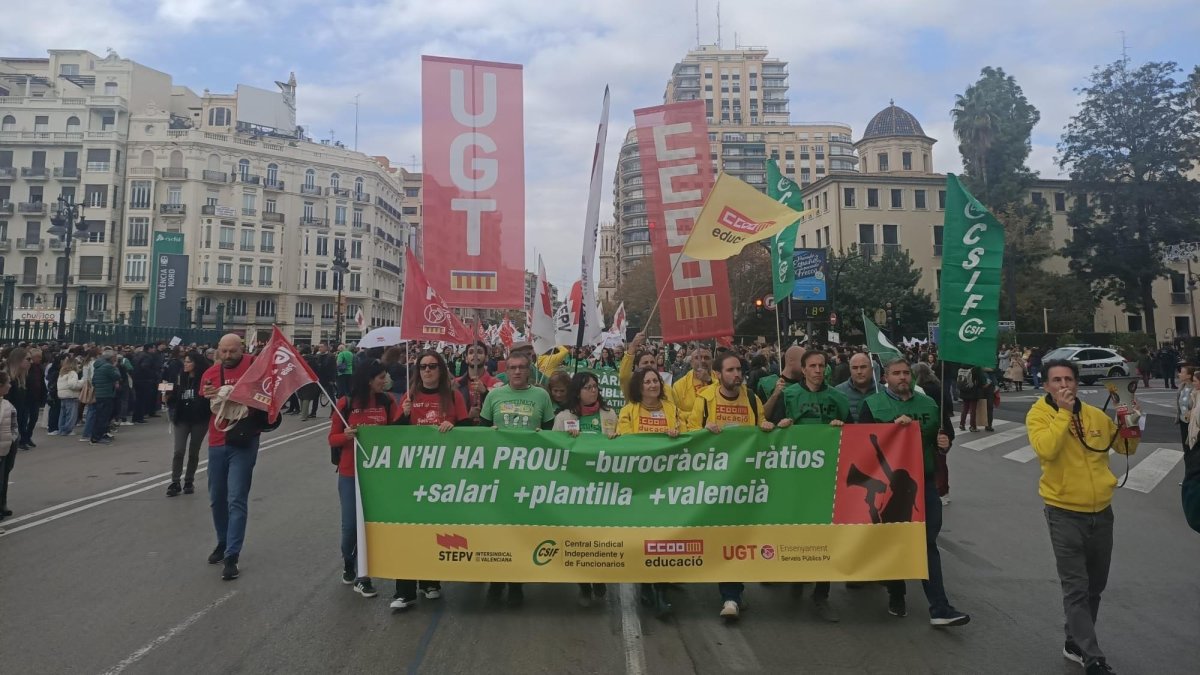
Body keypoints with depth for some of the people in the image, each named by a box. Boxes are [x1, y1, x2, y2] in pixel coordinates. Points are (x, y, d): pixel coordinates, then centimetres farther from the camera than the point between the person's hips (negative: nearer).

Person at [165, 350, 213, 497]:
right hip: (182, 419, 2)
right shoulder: (180, 377, 5)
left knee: (193, 452, 9)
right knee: (178, 451, -6)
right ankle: (175, 483, 4)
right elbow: (175, 398, 9)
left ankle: (189, 481, 23)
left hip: (200, 420, -2)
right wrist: (168, 397, -11)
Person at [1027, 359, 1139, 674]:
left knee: (1095, 586, 17)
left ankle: (1075, 643, 33)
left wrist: (1132, 426, -5)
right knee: (1076, 589, -4)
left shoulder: (1096, 415, 3)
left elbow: (1125, 447, 15)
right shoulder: (1038, 414, -10)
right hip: (1065, 514, -5)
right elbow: (1046, 450, -28)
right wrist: (1064, 411, -24)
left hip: (1101, 512, 6)